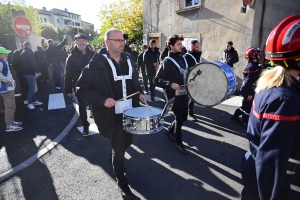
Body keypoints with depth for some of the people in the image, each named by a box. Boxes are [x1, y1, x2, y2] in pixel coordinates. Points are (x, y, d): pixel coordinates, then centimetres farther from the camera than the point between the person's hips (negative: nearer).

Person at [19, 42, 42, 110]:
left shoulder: (22, 53, 16)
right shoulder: (30, 53, -15)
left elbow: (20, 63, 22)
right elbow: (33, 63, -23)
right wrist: (38, 71, -20)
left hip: (25, 72, 10)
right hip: (30, 73, -10)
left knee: (31, 88, 16)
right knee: (31, 88, -5)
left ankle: (34, 100, 23)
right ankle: (29, 103, -2)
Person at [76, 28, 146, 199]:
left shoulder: (129, 60, 4)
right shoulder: (97, 63, -14)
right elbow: (82, 87, -12)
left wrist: (140, 93, 0)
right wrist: (102, 99, -24)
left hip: (130, 111, 6)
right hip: (112, 114, -5)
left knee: (128, 142, 22)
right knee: (119, 149, 6)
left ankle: (114, 159, 56)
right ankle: (122, 182, 32)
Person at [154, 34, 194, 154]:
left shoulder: (183, 59, 10)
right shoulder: (167, 62, -13)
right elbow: (157, 80, -17)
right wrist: (170, 84, -30)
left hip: (184, 94, 7)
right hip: (174, 96, -7)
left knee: (183, 117, 16)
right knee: (179, 118, -1)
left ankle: (169, 131, 41)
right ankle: (179, 143, 19)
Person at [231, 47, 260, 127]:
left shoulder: (251, 65, 11)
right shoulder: (252, 67, -19)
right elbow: (249, 81, -23)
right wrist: (250, 94, -22)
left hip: (245, 88, 10)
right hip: (248, 90, -10)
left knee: (245, 105, 20)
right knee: (248, 107, 2)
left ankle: (235, 116, 32)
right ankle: (245, 122, 14)